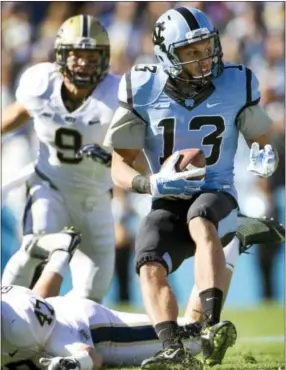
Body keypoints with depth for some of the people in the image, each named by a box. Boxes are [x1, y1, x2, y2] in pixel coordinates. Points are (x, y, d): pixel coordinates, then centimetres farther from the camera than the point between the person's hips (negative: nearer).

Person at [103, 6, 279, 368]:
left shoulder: (235, 85, -2)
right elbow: (119, 167, -2)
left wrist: (264, 156, -12)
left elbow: (259, 138, 14)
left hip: (217, 194, -2)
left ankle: (212, 327, -51)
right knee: (149, 266, -26)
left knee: (201, 222, -37)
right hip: (168, 202, 2)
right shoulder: (144, 91, -5)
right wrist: (151, 184, -25)